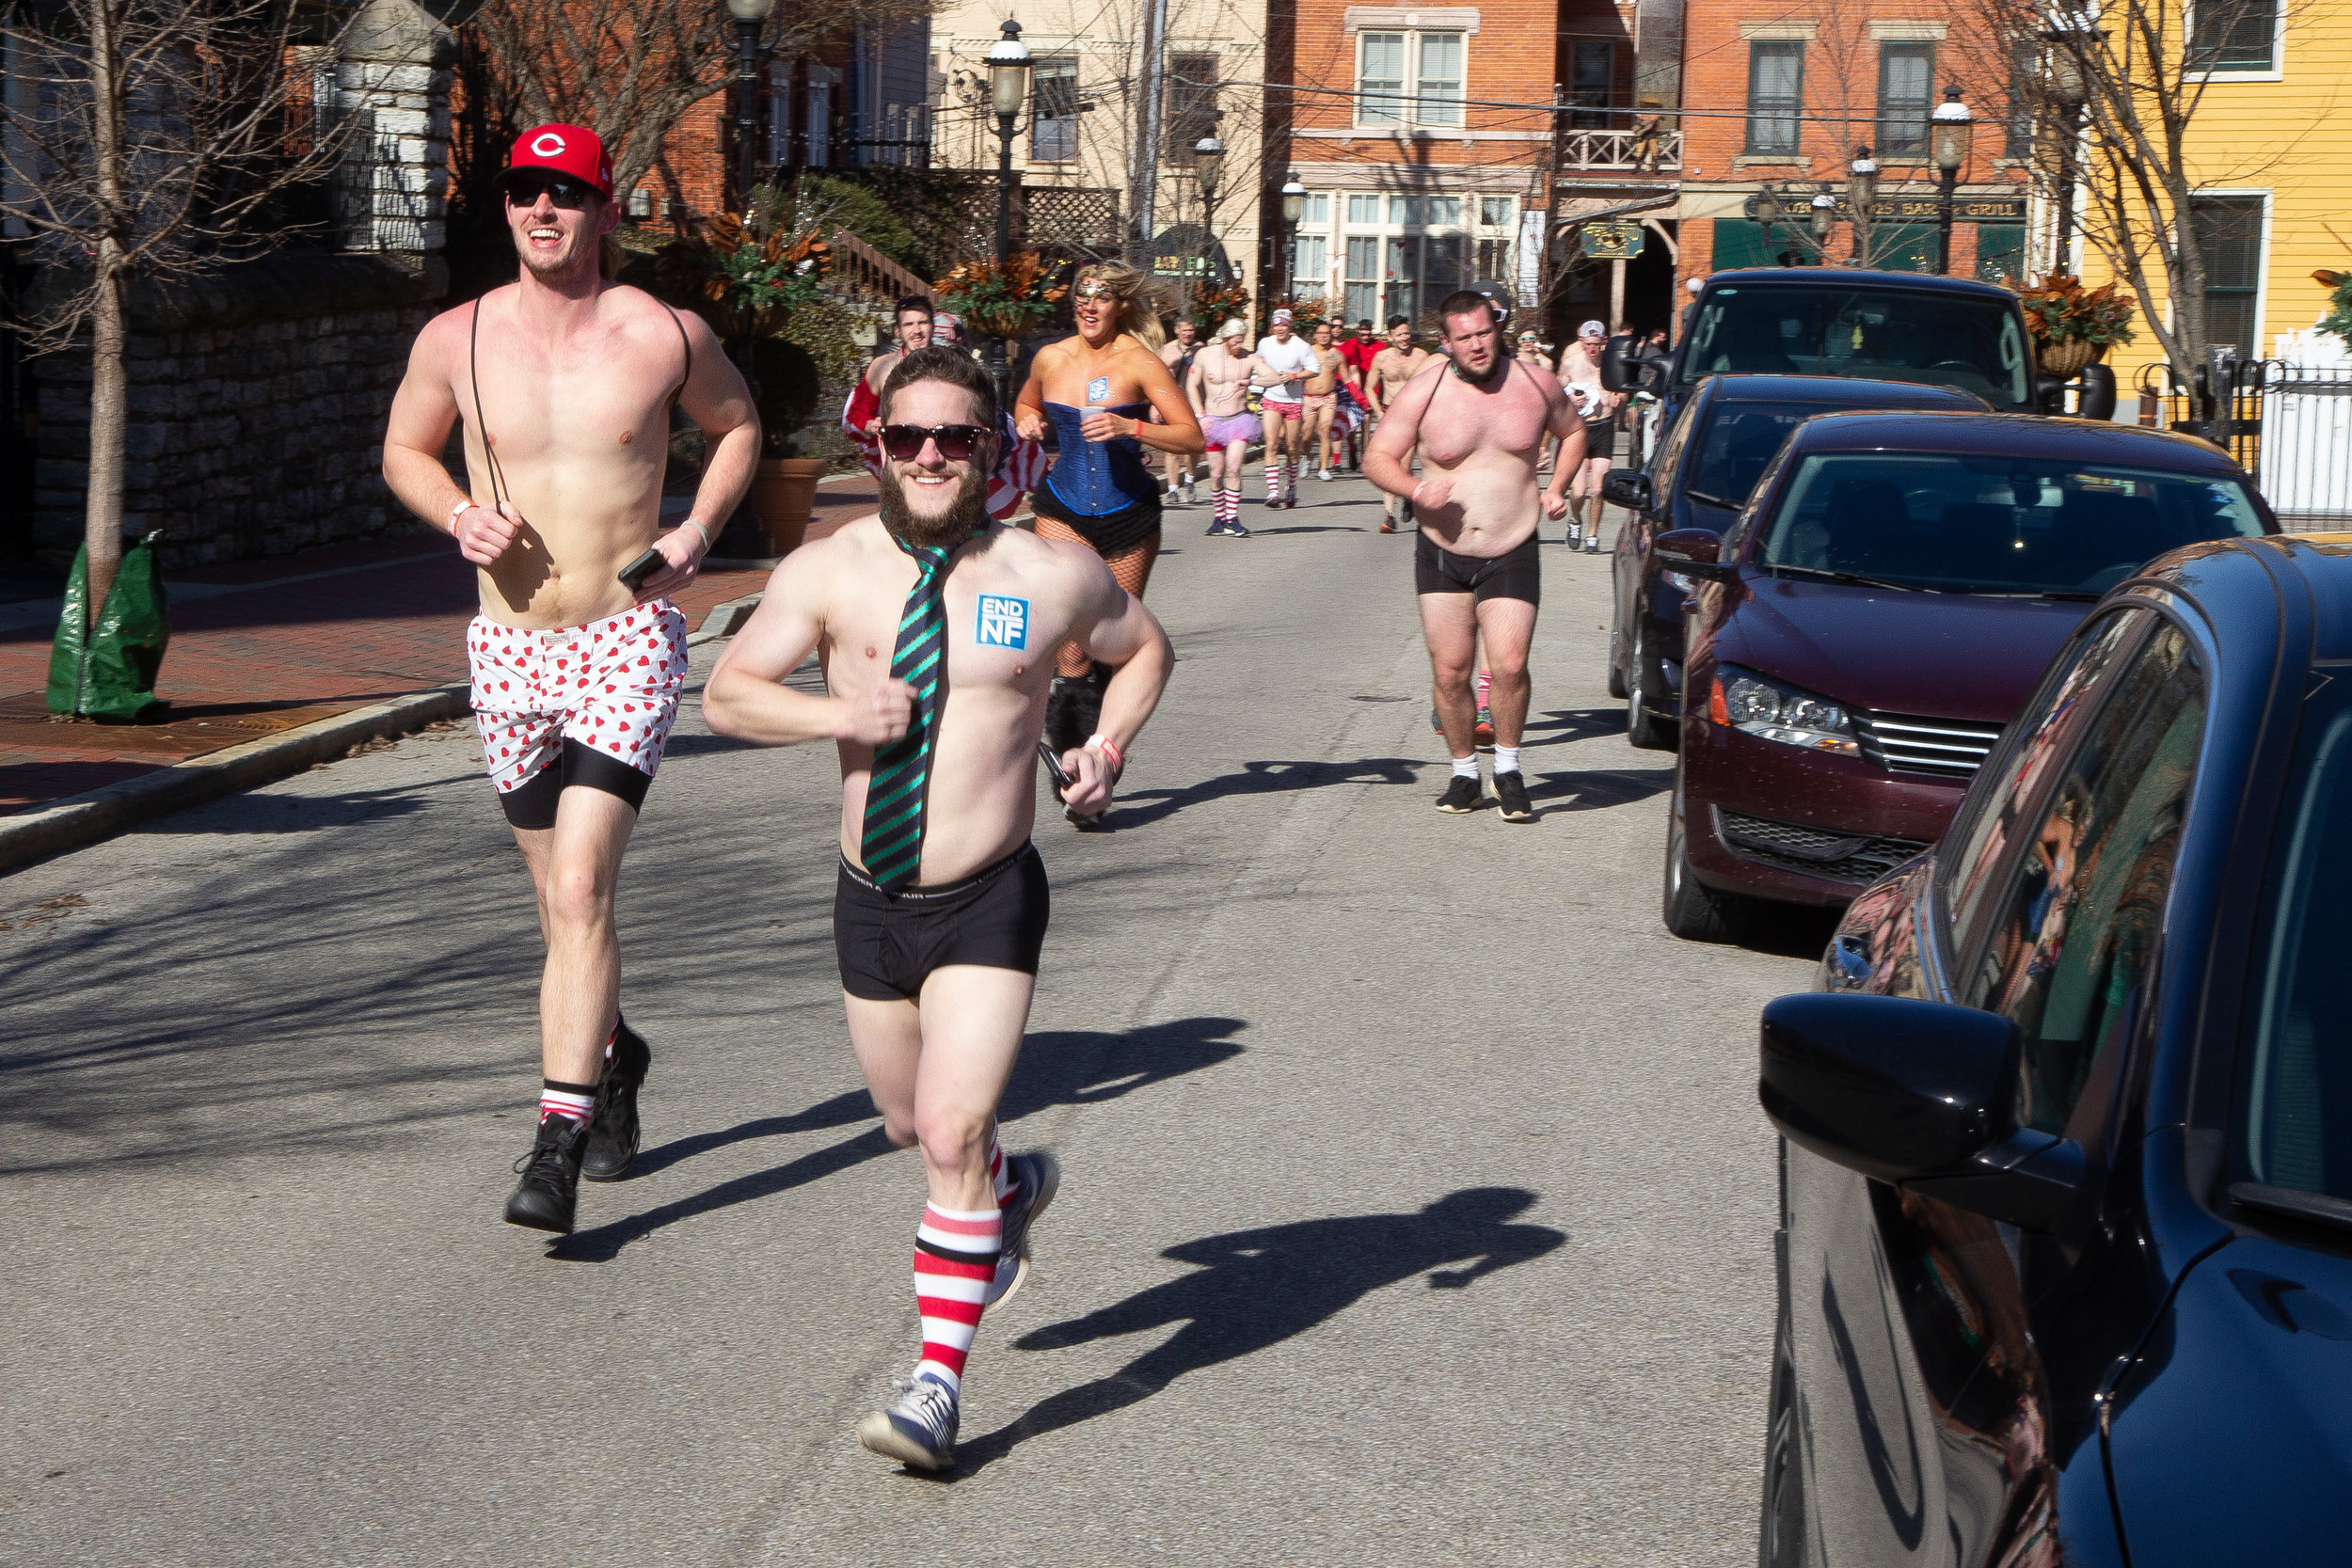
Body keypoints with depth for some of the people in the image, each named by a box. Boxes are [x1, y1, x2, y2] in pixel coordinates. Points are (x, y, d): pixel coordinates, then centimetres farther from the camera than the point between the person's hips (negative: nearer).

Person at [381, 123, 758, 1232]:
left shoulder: (666, 336, -4)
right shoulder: (455, 339, 0)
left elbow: (736, 422, 14)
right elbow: (403, 450, 15)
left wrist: (698, 530, -2)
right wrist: (459, 515, -6)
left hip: (626, 645, -3)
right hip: (509, 650, 3)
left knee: (579, 894, -16)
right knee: (561, 903, 14)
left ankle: (559, 1142, -15)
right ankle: (613, 1054, 42)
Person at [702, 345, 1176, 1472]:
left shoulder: (1052, 576, -5)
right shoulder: (827, 574, -5)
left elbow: (1145, 646, 13)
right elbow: (727, 695, -4)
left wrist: (1108, 746, -4)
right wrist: (838, 714, -21)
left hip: (988, 903, -3)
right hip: (870, 900, 3)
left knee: (951, 1135, -15)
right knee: (908, 1124, 20)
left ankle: (938, 1382, -6)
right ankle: (1013, 1191, 53)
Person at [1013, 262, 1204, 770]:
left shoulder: (1139, 362, -8)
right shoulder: (1050, 358, 2)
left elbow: (1192, 437, -12)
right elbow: (1026, 406, 24)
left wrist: (1129, 427, -26)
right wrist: (1027, 424, 1)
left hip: (1129, 513, -1)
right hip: (1064, 507, 1)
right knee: (1072, 646, -16)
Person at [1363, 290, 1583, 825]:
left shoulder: (1536, 384, 0)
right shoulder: (1423, 391, -5)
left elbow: (1572, 432, 19)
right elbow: (1376, 457, -2)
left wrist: (1557, 487, 3)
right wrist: (1416, 490, -21)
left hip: (1512, 555, 0)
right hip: (1442, 553, 1)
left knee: (1509, 666, -14)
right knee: (1450, 671, -1)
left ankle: (1508, 770, 7)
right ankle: (1464, 773, 18)